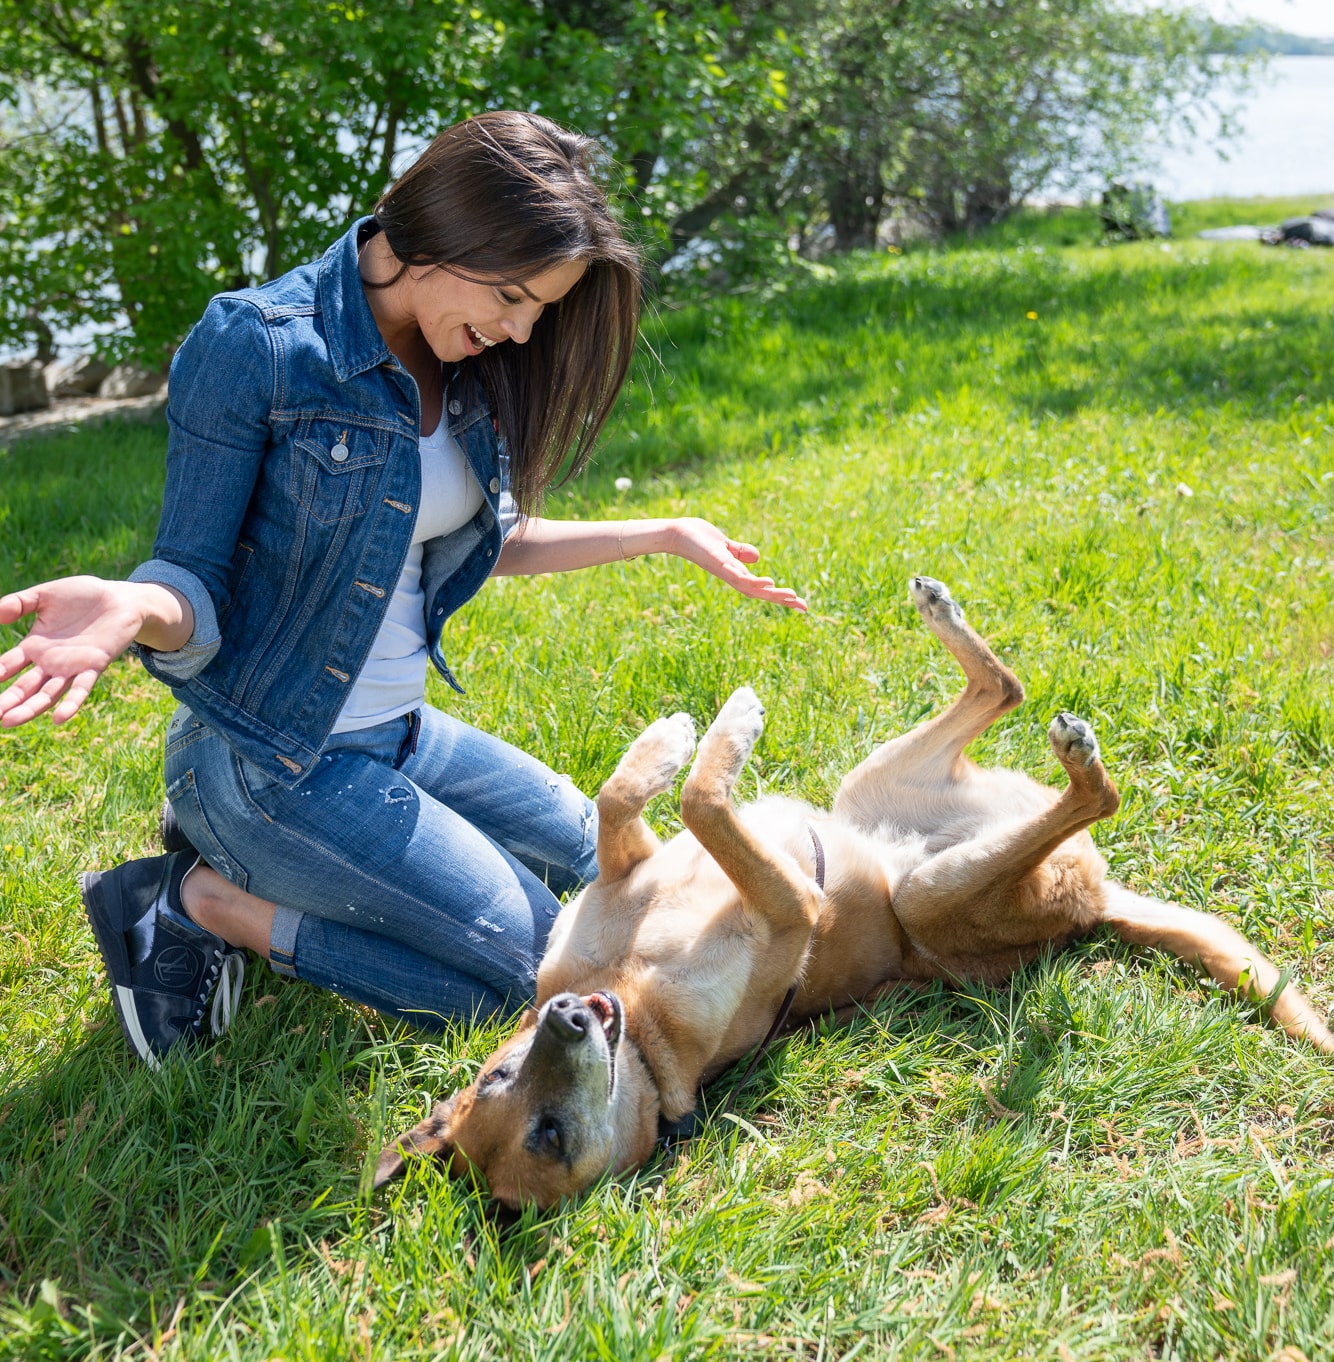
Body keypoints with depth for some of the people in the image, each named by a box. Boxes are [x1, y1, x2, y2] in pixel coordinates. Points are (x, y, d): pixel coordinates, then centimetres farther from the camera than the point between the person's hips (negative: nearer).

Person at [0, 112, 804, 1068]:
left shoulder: (461, 364, 0)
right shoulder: (255, 347, -21)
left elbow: (484, 541, 14)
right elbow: (195, 590, -19)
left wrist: (665, 536, 10)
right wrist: (132, 607, -43)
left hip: (398, 732, 8)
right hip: (275, 762, -8)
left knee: (583, 856, 21)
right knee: (524, 956, -8)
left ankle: (258, 876, 14)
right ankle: (203, 904, 1)